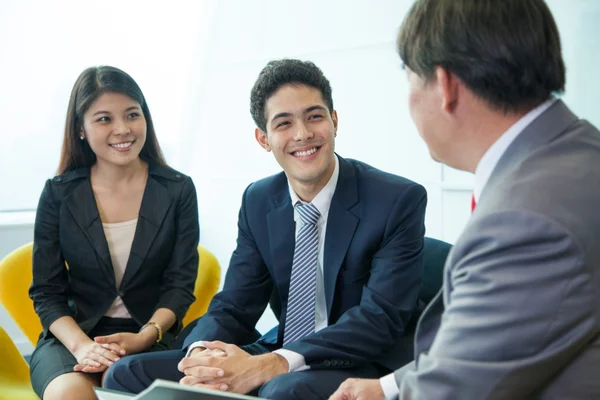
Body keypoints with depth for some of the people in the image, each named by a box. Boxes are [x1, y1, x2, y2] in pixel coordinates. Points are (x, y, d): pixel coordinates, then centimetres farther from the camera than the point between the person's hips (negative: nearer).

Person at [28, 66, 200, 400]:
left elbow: (180, 285, 1)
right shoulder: (59, 194, 3)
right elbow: (46, 291, 2)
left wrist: (144, 337, -17)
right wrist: (81, 346, -16)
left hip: (151, 338, -1)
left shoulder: (178, 190, 2)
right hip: (74, 335, 1)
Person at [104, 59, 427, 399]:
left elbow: (381, 316, -19)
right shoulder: (258, 201, 4)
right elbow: (234, 305, 2)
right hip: (276, 358, 5)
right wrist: (202, 357, -22)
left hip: (360, 368, -5)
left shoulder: (400, 200, -13)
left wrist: (268, 365, -30)